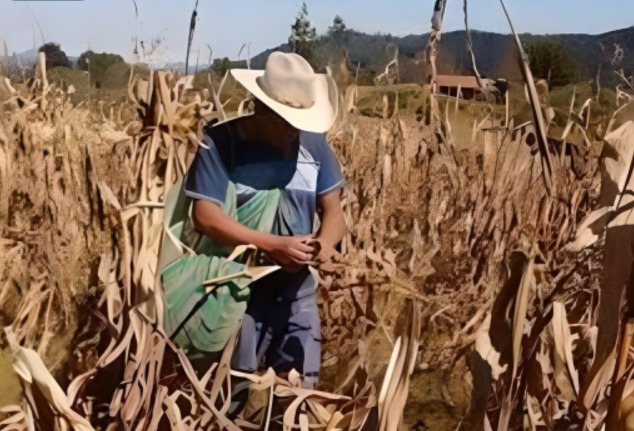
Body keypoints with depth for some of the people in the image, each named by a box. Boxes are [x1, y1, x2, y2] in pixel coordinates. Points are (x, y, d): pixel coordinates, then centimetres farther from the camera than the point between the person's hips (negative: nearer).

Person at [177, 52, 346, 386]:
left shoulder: (313, 143, 3)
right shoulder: (221, 142, -11)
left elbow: (333, 210, 4)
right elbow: (204, 215, -18)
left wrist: (326, 242, -20)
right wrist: (273, 245, -27)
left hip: (298, 287, 4)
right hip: (240, 288, -4)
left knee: (301, 385, 11)